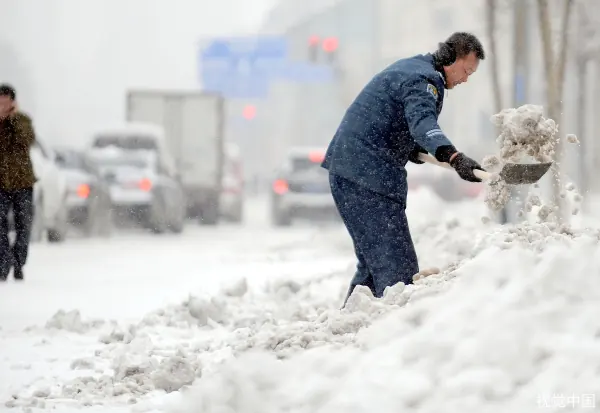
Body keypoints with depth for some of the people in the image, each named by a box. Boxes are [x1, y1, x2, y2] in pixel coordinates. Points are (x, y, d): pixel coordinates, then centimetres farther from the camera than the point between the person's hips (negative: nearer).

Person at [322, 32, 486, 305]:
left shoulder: (410, 67, 21)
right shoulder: (425, 79, -13)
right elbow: (423, 122, -33)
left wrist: (409, 148, 15)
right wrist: (454, 158, -50)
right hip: (369, 179, -11)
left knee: (373, 262, 19)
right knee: (399, 270, -15)